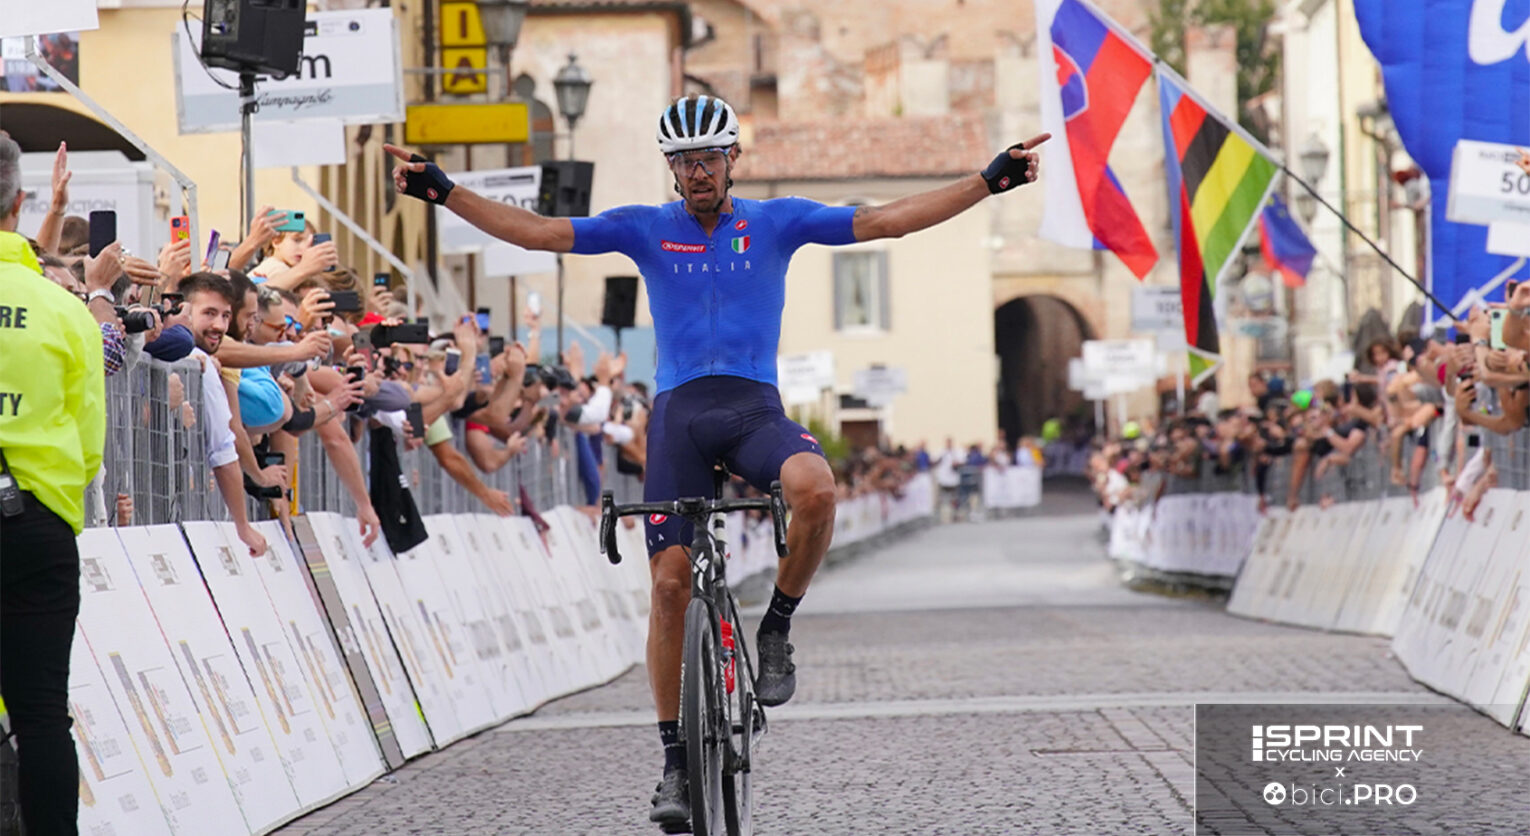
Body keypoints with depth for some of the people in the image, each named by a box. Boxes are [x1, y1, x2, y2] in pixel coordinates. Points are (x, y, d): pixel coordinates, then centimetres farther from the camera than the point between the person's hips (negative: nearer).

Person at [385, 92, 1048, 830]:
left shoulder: (776, 221, 8)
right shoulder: (645, 229, 8)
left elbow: (886, 221, 3)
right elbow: (537, 232, 3)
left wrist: (990, 180, -5)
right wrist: (442, 192, -6)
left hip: (756, 409, -1)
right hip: (679, 410, 1)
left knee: (815, 487, -34)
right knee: (671, 581, -7)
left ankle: (776, 629, -9)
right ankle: (676, 760, 4)